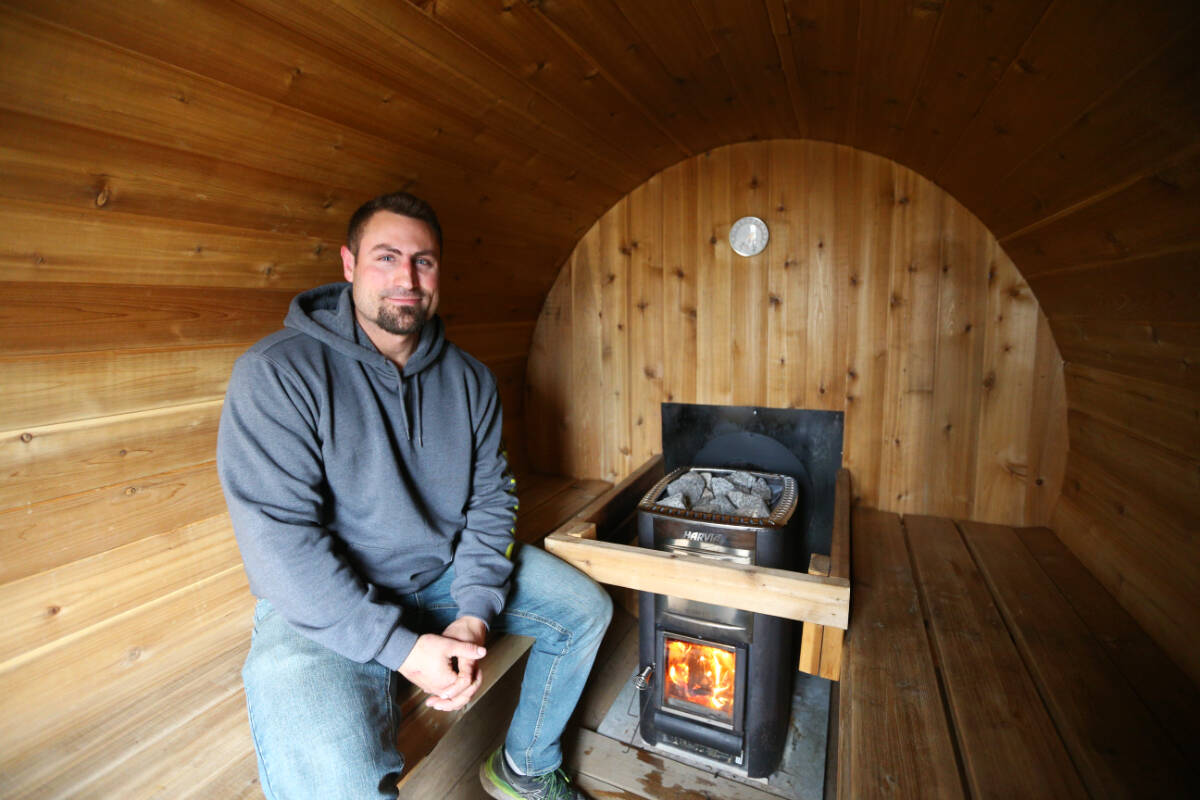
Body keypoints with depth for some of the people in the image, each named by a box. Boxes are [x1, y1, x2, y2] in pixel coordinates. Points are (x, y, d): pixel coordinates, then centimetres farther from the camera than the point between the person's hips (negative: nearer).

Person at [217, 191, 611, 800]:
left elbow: (490, 498, 1)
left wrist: (475, 614, -11)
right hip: (326, 607, -5)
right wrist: (401, 648, -23)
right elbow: (279, 535, -21)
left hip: (448, 571, 6)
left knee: (586, 608, 7)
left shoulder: (470, 379, 0)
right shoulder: (277, 373, -16)